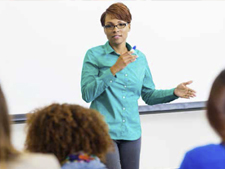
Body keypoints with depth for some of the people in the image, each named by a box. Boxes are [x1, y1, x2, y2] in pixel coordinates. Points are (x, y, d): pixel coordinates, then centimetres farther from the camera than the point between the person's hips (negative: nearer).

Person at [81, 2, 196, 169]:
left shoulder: (139, 57, 9)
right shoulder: (94, 55, -3)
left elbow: (149, 95, 16)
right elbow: (87, 94, -13)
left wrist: (174, 92, -1)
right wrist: (114, 69, -20)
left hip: (131, 132, 4)